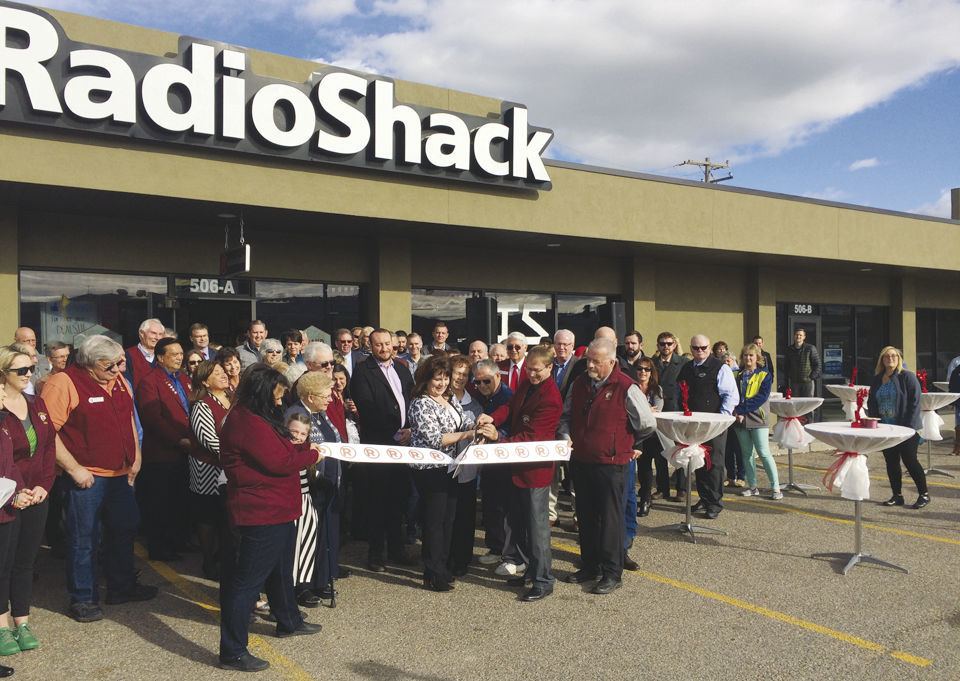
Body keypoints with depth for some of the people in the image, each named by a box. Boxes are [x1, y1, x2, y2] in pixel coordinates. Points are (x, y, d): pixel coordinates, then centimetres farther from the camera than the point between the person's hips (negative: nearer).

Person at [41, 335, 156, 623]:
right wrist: (74, 469, -19)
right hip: (86, 477, -8)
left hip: (119, 474, 8)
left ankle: (122, 586, 33)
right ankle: (82, 599, 18)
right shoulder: (63, 384, -14)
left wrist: (135, 456, 14)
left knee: (124, 529, 17)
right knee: (84, 539, 2)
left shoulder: (119, 381, 9)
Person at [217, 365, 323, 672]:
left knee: (280, 569, 26)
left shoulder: (253, 417, 11)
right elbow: (280, 463, -22)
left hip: (276, 510, 11)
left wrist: (304, 447, 6)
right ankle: (233, 652, 5)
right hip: (262, 513, -11)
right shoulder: (250, 423, -23)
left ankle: (289, 622, 45)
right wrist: (312, 455, -8)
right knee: (248, 579, -3)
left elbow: (278, 450, 19)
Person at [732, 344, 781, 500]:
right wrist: (737, 413, -12)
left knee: (764, 453, -7)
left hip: (757, 418, -4)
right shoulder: (736, 375, 11)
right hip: (740, 420, 4)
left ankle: (775, 487, 0)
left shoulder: (764, 375, -1)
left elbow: (762, 397, -12)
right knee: (746, 454, 8)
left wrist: (740, 409, -18)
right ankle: (752, 486, 17)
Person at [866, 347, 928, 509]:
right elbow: (871, 403, 15)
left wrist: (908, 426, -16)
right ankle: (897, 496, 17)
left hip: (906, 429, -5)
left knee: (909, 461, -2)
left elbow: (915, 402, -10)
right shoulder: (877, 380, 10)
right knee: (891, 462, 8)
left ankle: (924, 494, 12)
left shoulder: (908, 377, -6)